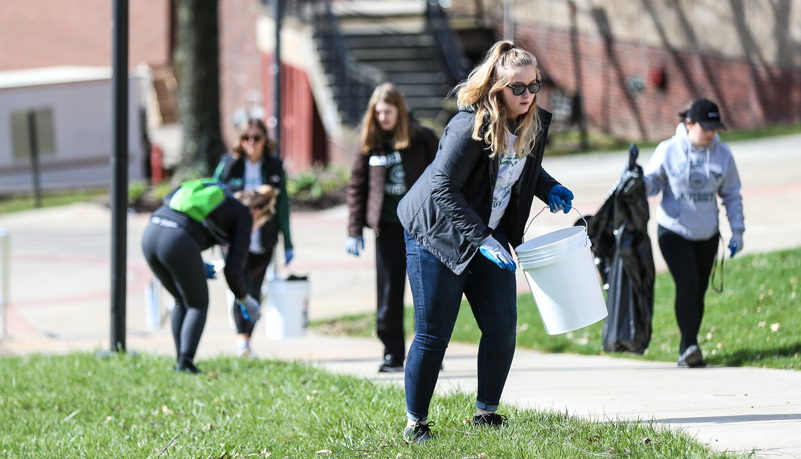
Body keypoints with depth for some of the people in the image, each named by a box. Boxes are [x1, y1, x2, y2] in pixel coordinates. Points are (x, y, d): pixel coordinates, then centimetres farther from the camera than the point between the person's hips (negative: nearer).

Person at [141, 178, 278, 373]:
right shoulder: (244, 216, 13)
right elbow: (233, 270, 8)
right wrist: (246, 300, 26)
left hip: (149, 234, 7)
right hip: (178, 242, -7)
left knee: (181, 302, 26)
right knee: (198, 304, 15)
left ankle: (182, 361, 21)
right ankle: (185, 362, 1)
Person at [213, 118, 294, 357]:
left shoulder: (275, 167, 4)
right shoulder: (229, 164, 0)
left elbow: (282, 205, 8)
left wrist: (288, 244, 8)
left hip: (263, 243, 2)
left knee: (255, 291, 6)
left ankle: (247, 340, 16)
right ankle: (241, 336, -27)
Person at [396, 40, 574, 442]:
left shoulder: (533, 124, -2)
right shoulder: (470, 126, -25)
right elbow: (443, 187, -27)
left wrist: (548, 188, 2)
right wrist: (481, 239, -32)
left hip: (490, 234, 7)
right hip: (437, 234, -7)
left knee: (502, 326, -1)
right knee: (433, 333, -4)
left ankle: (486, 414, 13)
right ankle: (415, 423, 8)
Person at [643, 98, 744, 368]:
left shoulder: (722, 154, 0)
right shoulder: (668, 151, -8)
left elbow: (732, 195, 9)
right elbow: (652, 183, 1)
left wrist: (737, 231, 4)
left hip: (707, 235, 4)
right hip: (673, 231, -3)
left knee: (698, 291, 6)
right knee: (687, 283, -21)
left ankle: (686, 351, 18)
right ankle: (690, 346, -20)